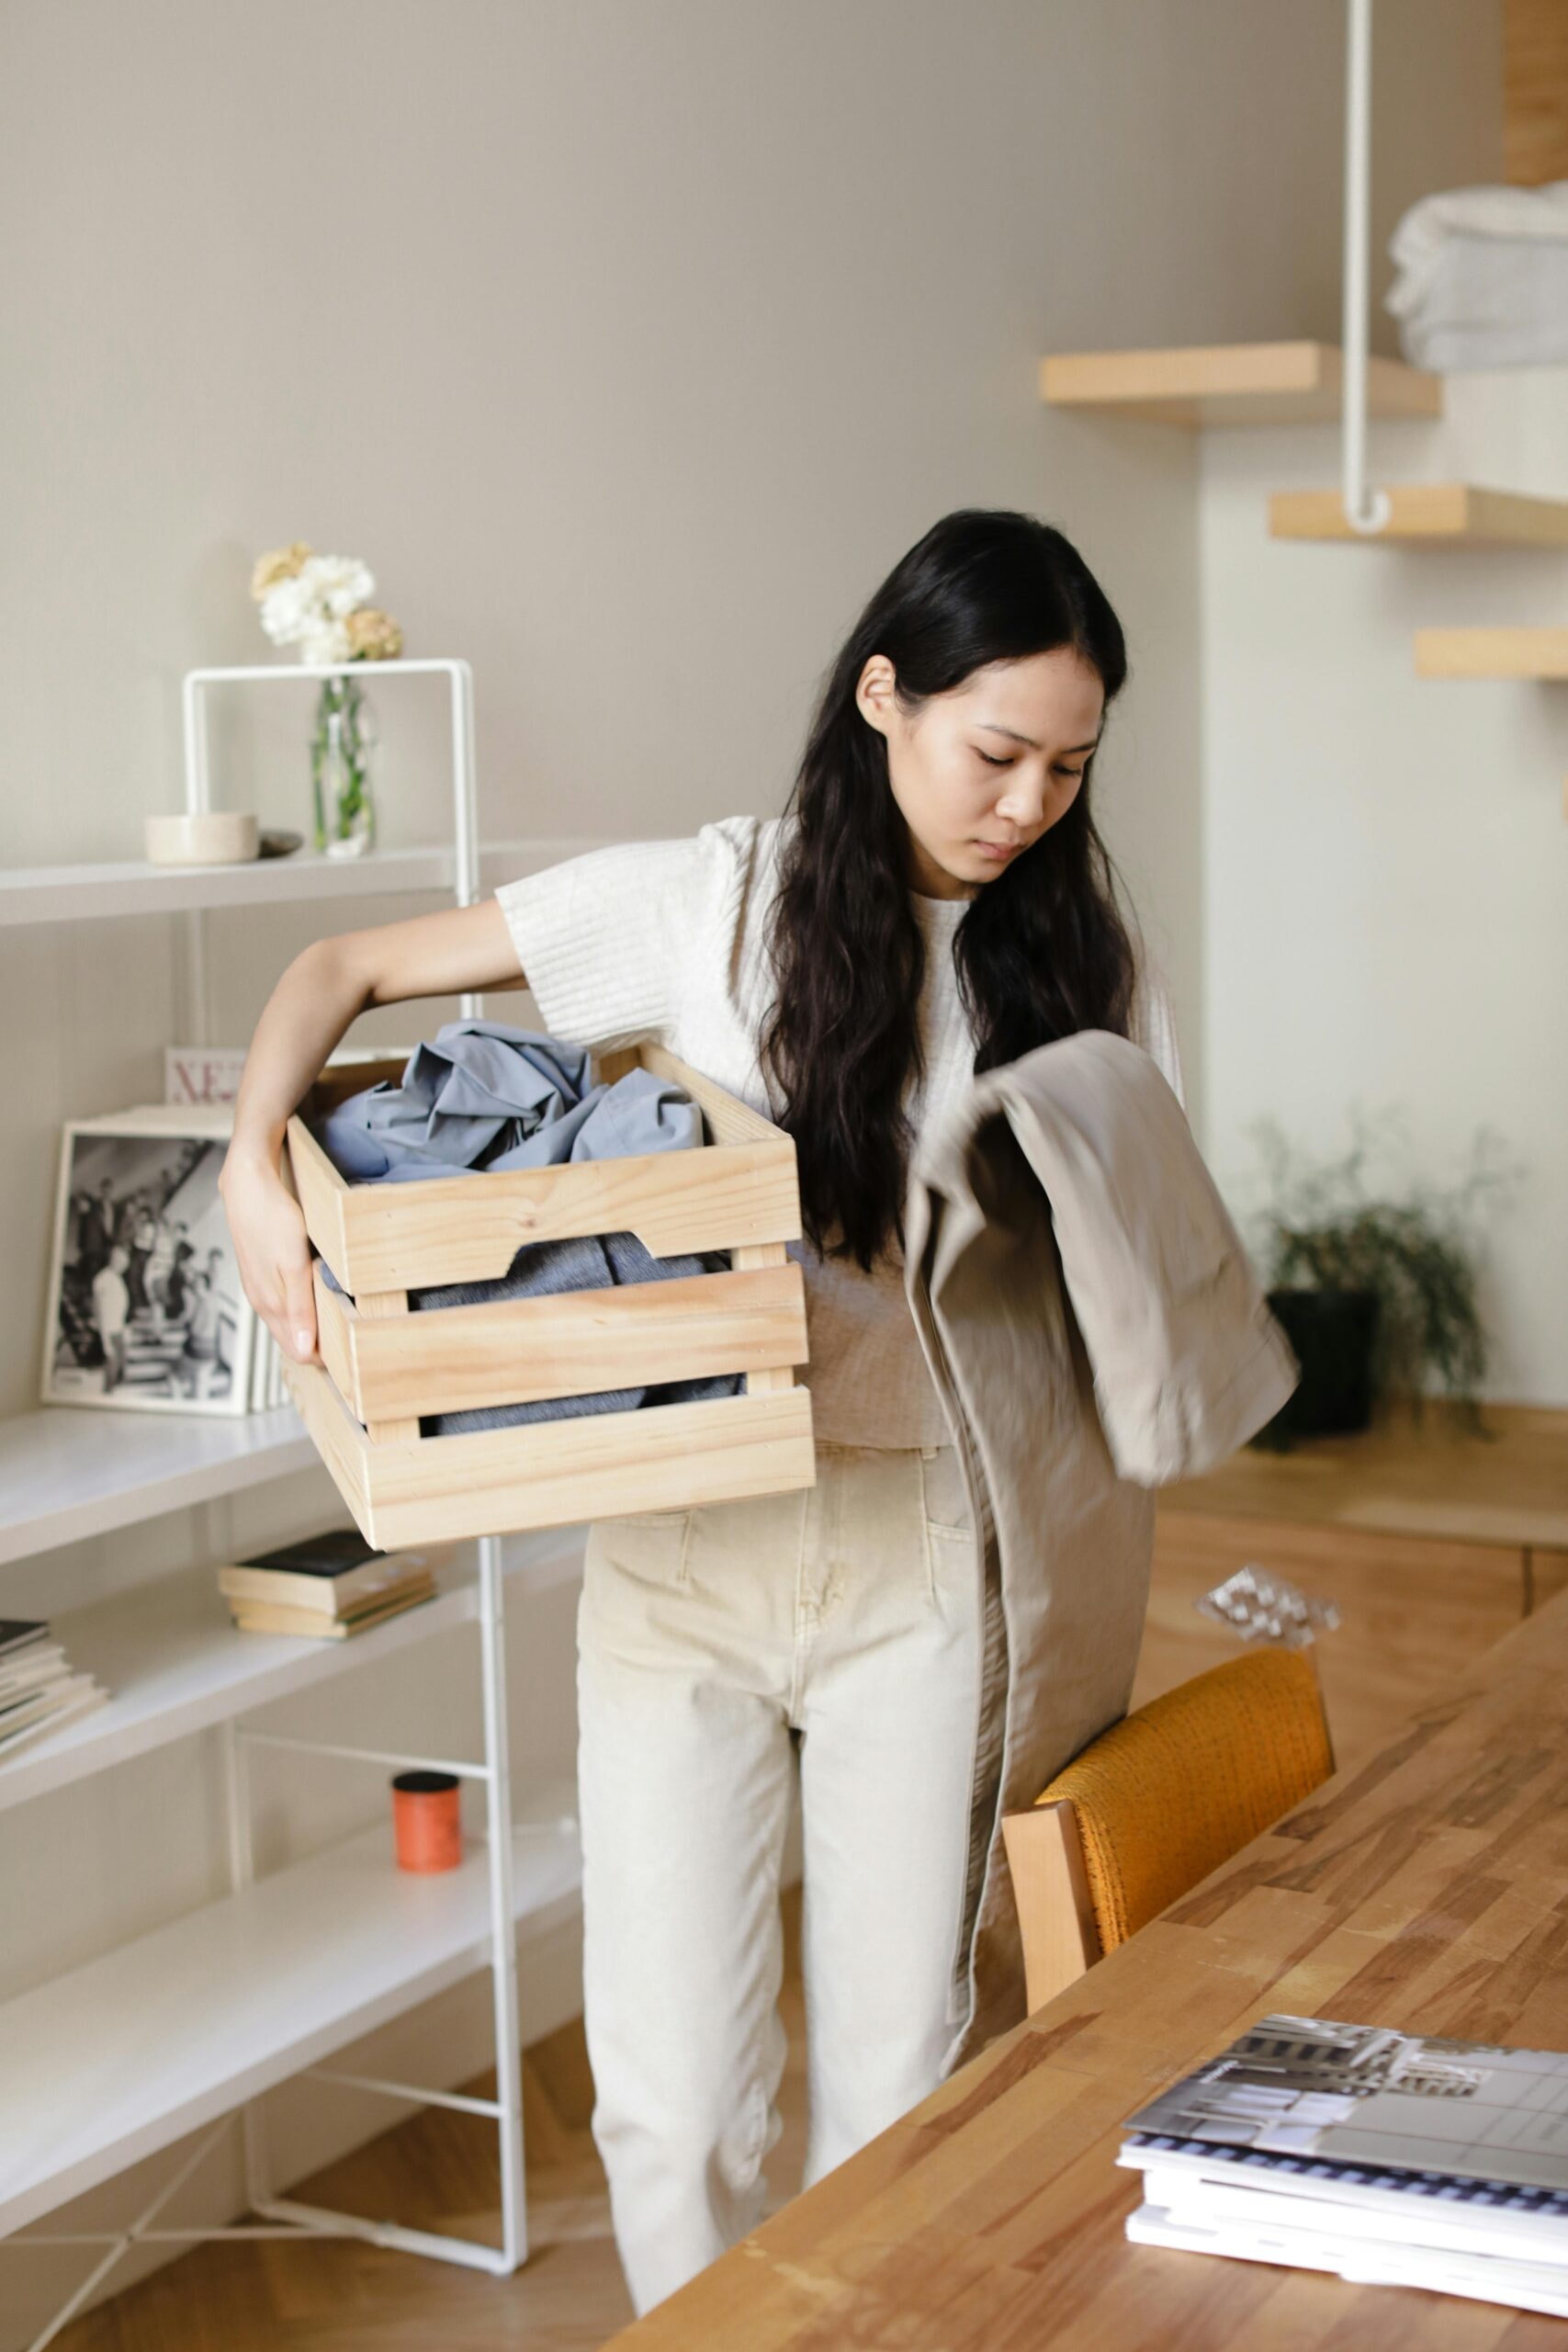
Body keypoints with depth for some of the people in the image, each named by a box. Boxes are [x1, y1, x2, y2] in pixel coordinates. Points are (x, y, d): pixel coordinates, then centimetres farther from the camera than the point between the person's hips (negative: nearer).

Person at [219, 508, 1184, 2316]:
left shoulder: (1081, 964, 2)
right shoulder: (713, 900, -5)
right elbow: (349, 971, -1)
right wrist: (255, 1164, -19)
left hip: (924, 1553, 2)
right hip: (687, 1540, -1)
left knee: (897, 2073, 9)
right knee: (674, 2101, 3)